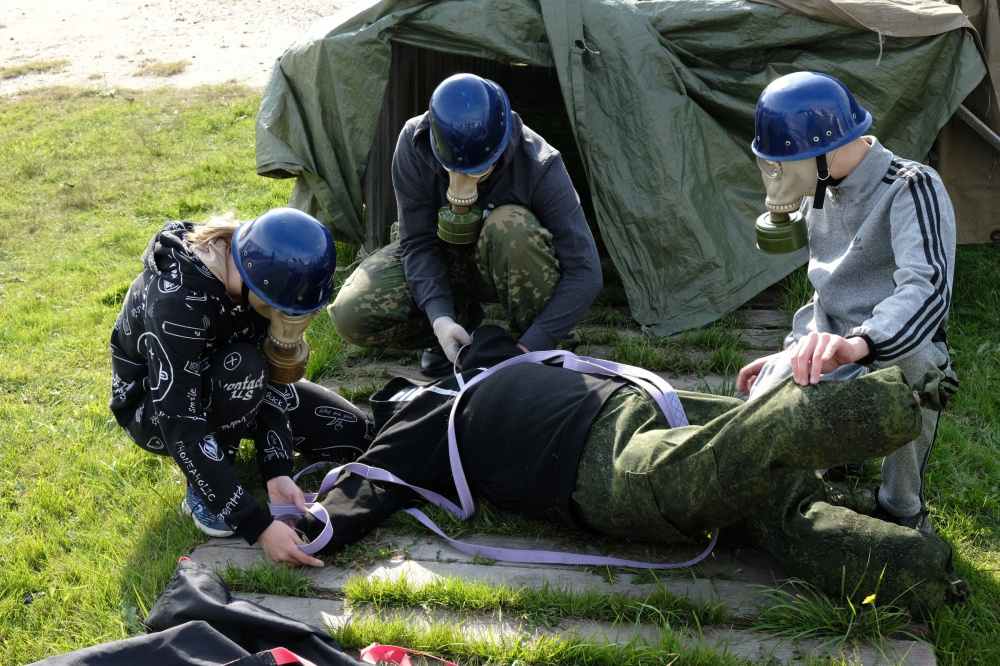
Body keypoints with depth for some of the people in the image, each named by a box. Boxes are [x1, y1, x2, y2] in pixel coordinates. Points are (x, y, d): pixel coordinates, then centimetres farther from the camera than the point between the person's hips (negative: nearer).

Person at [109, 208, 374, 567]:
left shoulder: (264, 272, -21)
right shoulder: (175, 299, -40)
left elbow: (273, 376, -17)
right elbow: (181, 428, -41)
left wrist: (277, 471, -30)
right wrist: (260, 527, -43)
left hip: (223, 386, 6)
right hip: (155, 407, -6)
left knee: (352, 434, -2)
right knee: (242, 366, -37)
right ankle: (203, 489, -14)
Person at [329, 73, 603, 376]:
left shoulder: (538, 166, -31)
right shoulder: (414, 144, -25)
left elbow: (585, 272, -30)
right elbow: (418, 242, -20)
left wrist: (530, 348, -38)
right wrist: (440, 318, -36)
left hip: (508, 267, -2)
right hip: (445, 263, 2)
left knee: (511, 226, -39)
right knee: (351, 316, -21)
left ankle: (543, 357, -17)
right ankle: (459, 318, 6)